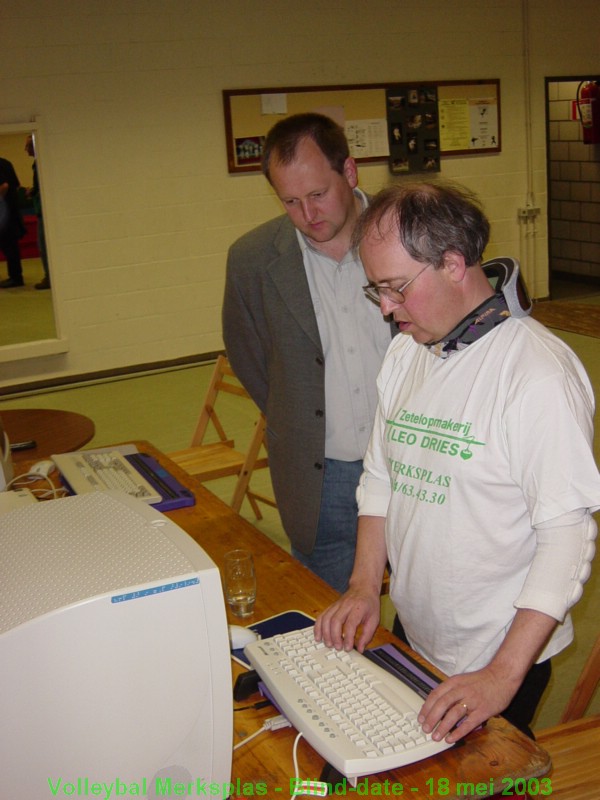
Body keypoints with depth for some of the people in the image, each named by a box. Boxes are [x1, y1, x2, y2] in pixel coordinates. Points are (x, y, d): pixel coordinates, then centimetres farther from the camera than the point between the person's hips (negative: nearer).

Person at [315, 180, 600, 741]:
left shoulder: (540, 371, -21)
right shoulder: (406, 351, 3)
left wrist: (503, 675, -25)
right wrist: (364, 585, -1)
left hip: (496, 656, -7)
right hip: (412, 637, 7)